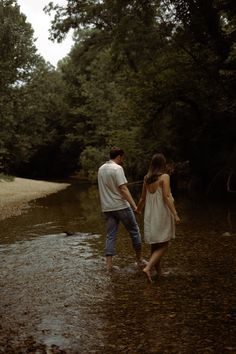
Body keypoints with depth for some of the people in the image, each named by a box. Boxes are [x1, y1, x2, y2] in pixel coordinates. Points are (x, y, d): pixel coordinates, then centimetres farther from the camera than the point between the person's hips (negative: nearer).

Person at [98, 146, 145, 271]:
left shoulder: (101, 169, 11)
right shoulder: (117, 168, -13)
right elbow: (123, 189, -20)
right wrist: (134, 205, -21)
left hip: (107, 208, 6)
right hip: (121, 206, -6)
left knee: (110, 235, 8)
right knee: (134, 231, 8)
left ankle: (109, 263, 1)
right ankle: (139, 260, 16)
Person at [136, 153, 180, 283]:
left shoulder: (146, 178, 7)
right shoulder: (164, 177, -9)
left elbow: (143, 198, 14)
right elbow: (166, 197, -17)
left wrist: (138, 209, 31)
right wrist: (175, 214, -17)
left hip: (150, 214, 6)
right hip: (162, 214, -6)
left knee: (155, 244, 15)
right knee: (163, 244, -1)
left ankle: (158, 270, 24)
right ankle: (148, 267, -16)